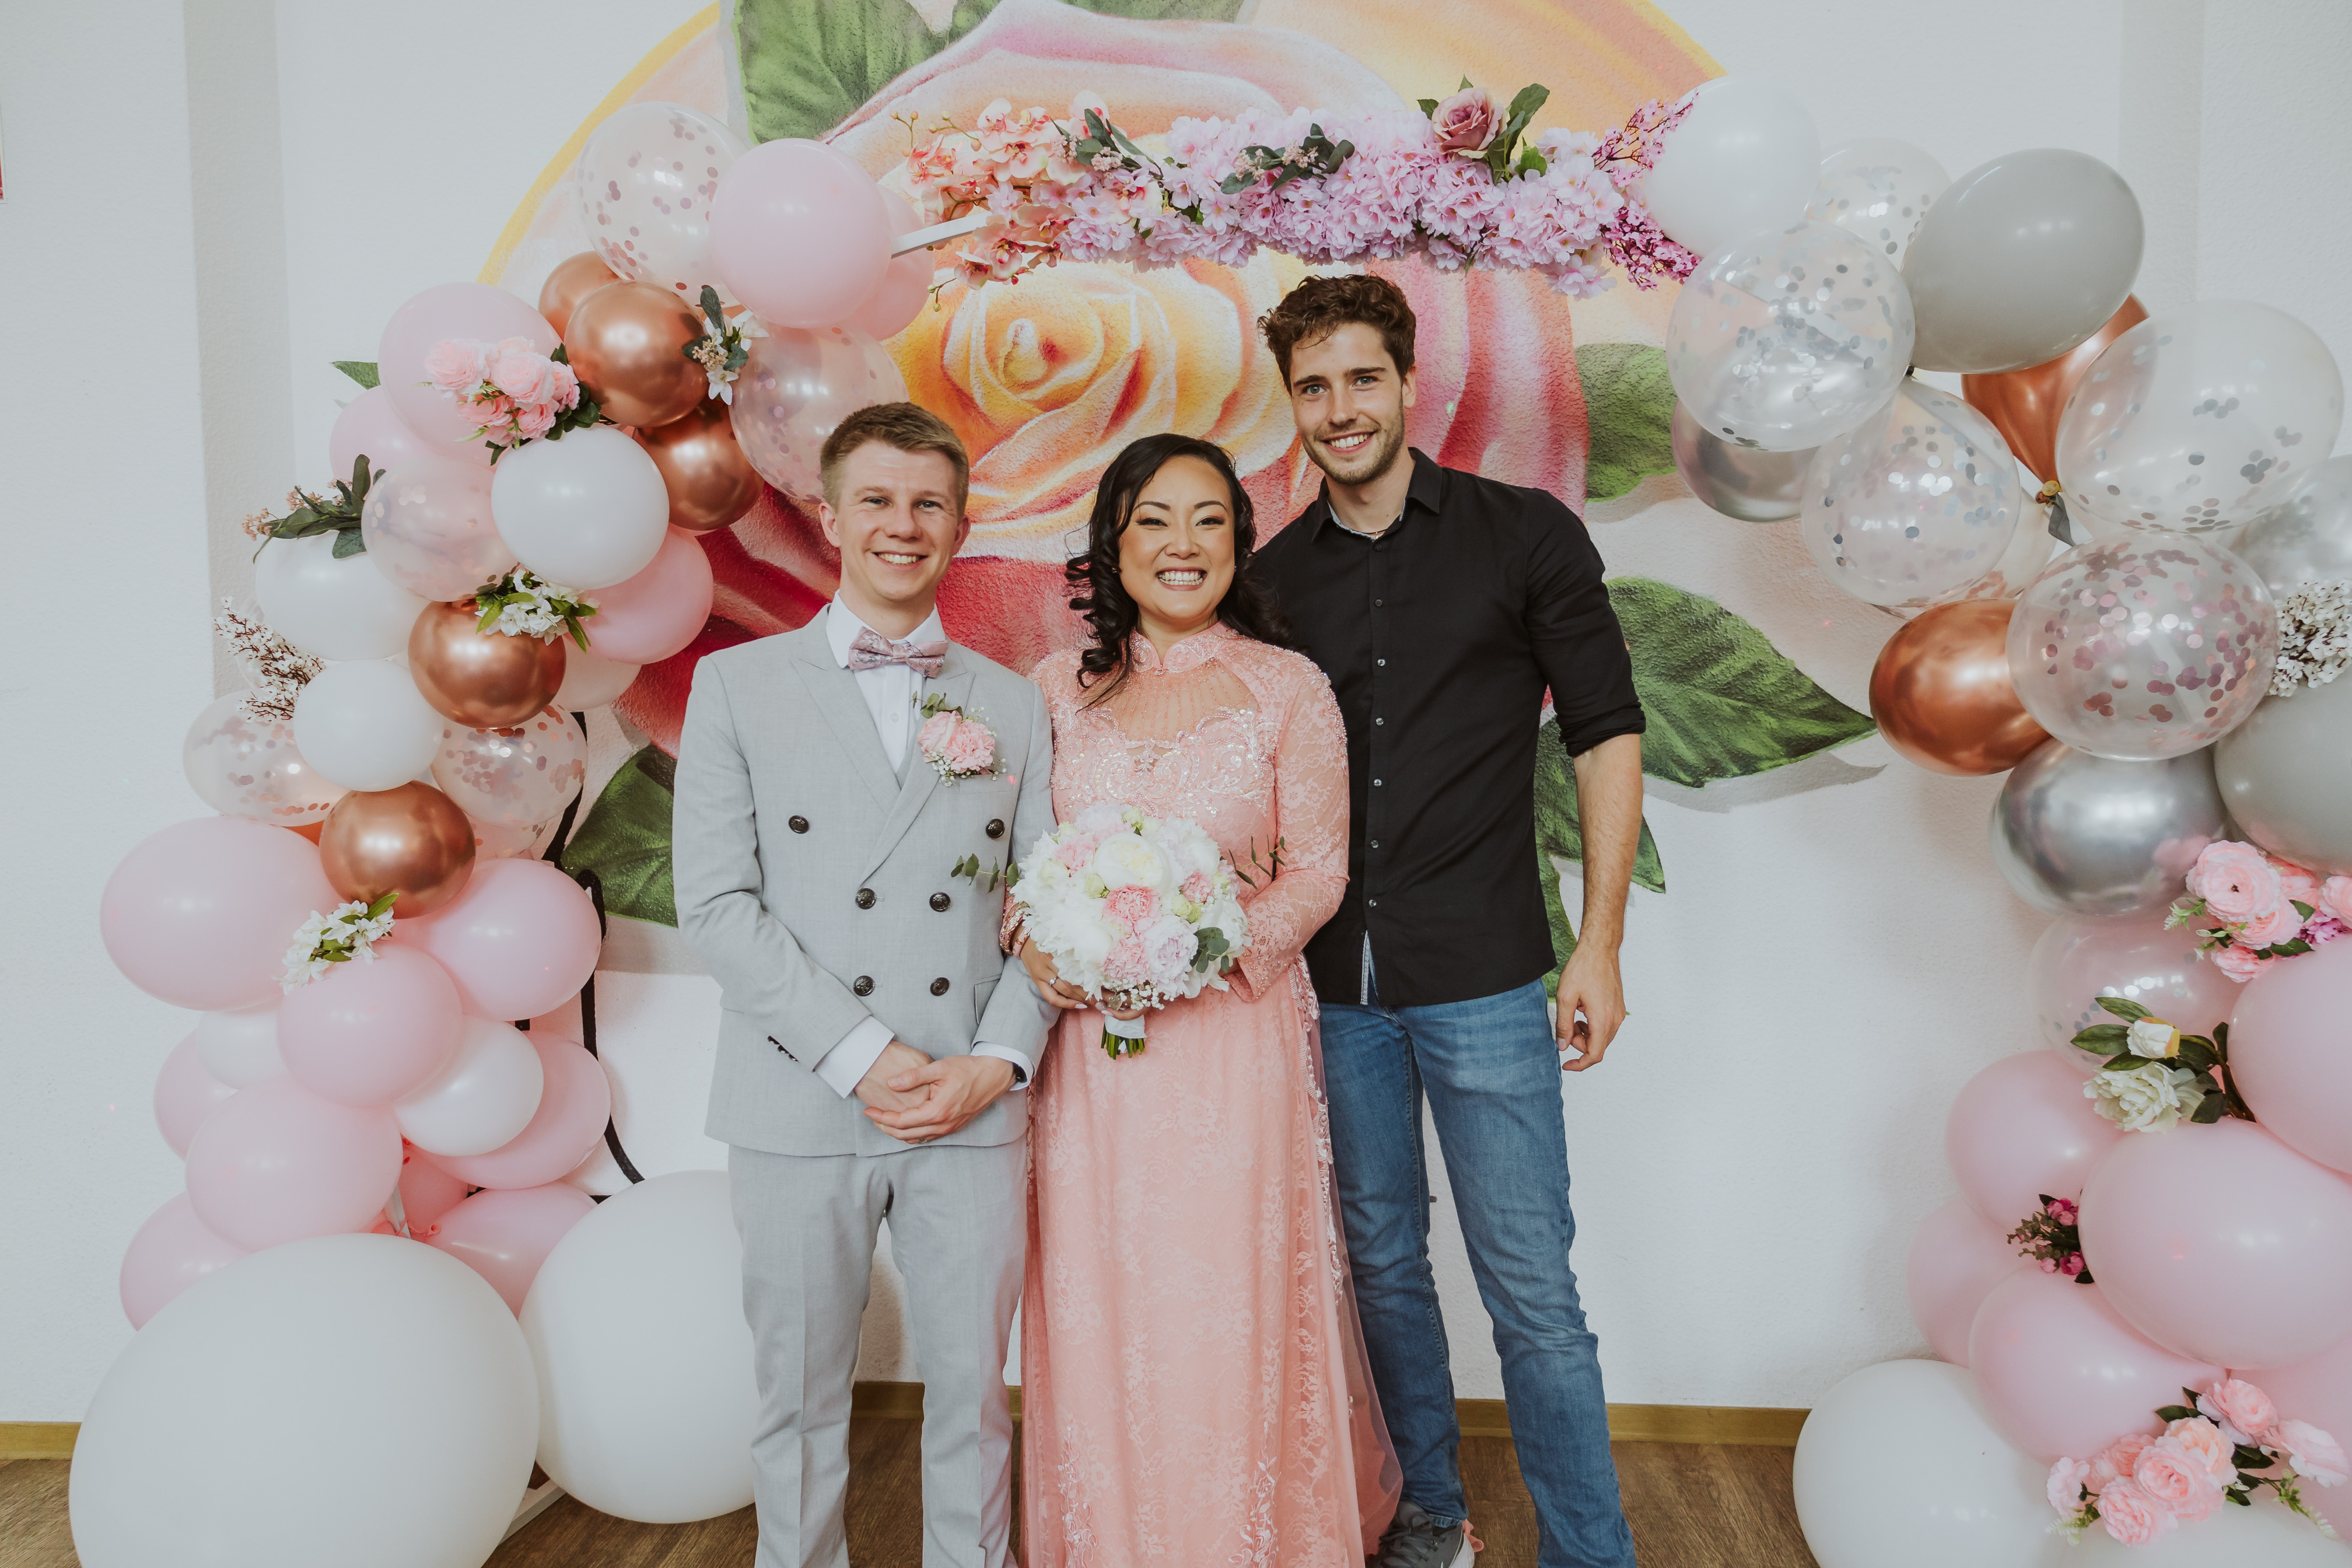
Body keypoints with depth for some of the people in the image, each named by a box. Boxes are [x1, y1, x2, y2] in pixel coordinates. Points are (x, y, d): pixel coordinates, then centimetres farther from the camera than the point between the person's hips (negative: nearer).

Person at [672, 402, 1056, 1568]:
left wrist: (999, 1061, -8)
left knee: (972, 1389, 12)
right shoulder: (736, 686, 3)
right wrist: (860, 1056, -12)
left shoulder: (1013, 706, 9)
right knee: (799, 1395, 13)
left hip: (974, 1108, 2)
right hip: (799, 1108, -1)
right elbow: (715, 903, -5)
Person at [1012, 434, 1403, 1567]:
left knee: (1232, 1327, 6)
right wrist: (1035, 946, -10)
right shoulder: (1060, 687, 5)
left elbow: (1317, 871, -1)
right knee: (1100, 1324, 12)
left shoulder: (1288, 688, -2)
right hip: (1088, 1047, 2)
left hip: (1235, 1038, -2)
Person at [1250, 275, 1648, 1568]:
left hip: (1482, 977, -3)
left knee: (1532, 1293, 2)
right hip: (1330, 982, 4)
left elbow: (1607, 734, -1)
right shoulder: (1274, 577, 7)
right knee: (1380, 1263, 16)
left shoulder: (1525, 536, -1)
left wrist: (1599, 944, -5)